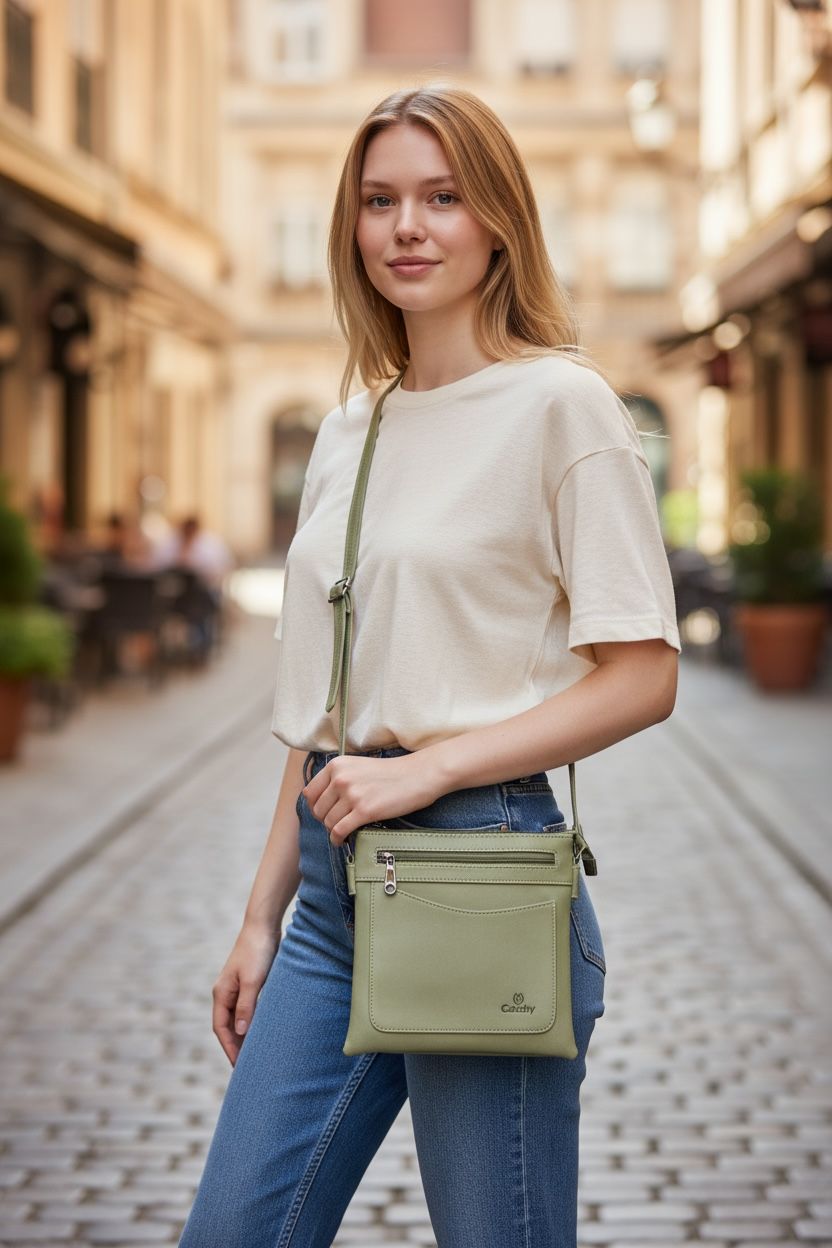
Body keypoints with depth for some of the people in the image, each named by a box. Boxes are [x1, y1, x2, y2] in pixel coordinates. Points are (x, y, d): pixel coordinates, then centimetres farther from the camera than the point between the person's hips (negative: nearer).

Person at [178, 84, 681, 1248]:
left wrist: (424, 768, -16)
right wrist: (263, 914, 15)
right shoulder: (349, 428, 14)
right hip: (337, 879, 7)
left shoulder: (562, 402, -6)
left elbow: (642, 676, -10)